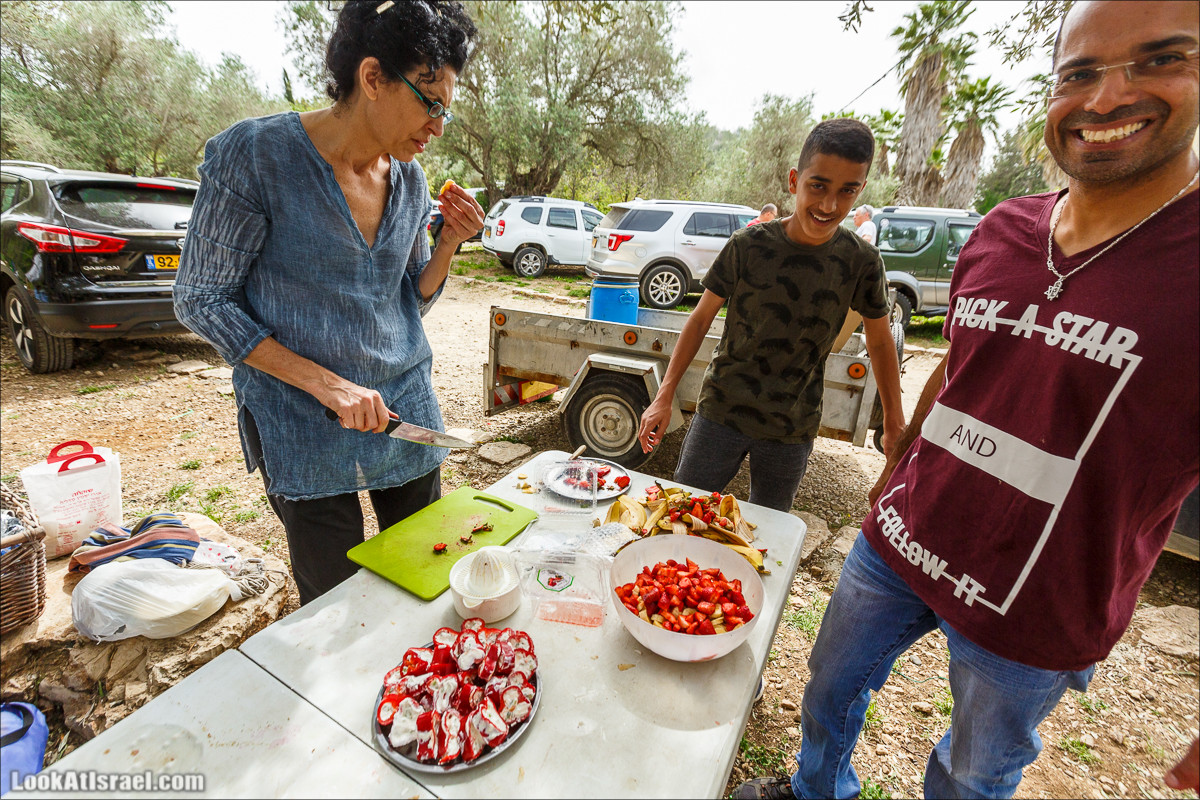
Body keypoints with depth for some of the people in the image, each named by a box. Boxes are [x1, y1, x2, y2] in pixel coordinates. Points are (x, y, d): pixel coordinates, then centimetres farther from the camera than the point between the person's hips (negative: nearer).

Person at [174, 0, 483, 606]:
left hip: (406, 414, 5)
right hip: (305, 431, -4)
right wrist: (326, 384, -19)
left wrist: (449, 246, -8)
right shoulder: (253, 155, -12)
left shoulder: (409, 178, 3)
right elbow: (200, 300, -9)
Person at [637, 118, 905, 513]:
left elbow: (880, 342, 7)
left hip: (792, 432, 1)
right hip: (721, 412, -1)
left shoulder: (861, 263, -5)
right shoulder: (747, 245, -9)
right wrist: (664, 397, -8)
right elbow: (701, 318, -3)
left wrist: (894, 422, 10)